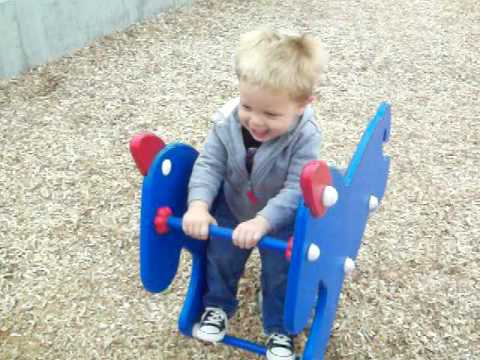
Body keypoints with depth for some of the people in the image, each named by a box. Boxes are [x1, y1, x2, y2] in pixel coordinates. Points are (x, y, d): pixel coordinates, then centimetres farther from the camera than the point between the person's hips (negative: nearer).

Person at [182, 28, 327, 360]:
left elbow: (295, 191, -35)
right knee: (220, 255, 13)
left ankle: (280, 327, 27)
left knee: (281, 270, 3)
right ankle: (218, 306, 39)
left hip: (282, 218, -3)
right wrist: (198, 205, -35)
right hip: (232, 207, 3)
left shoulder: (305, 137, -34)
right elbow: (209, 165, -19)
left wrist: (262, 221, -47)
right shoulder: (227, 122, -25)